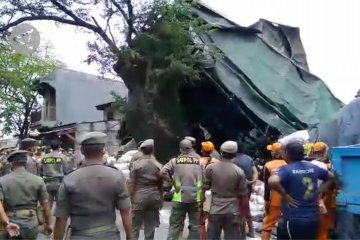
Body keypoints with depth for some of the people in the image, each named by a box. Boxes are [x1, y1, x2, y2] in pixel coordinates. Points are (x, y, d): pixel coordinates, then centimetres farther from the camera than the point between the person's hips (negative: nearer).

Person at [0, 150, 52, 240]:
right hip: (31, 225, 1)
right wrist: (47, 224, 12)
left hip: (10, 227, -1)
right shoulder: (38, 180, -1)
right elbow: (45, 204, 1)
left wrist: (8, 223, -20)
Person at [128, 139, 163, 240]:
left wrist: (130, 198, 1)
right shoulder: (158, 165, 2)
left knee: (135, 227, 5)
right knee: (150, 227, 11)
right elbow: (160, 185, 8)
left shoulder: (136, 164, -7)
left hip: (139, 197, -3)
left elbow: (131, 184, -7)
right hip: (154, 197, 3)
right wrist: (160, 200, 17)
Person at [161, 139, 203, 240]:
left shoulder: (175, 161, -2)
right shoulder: (199, 161, 1)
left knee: (175, 225, 9)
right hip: (196, 198, 1)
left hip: (179, 198, -1)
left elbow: (163, 172, -14)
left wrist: (172, 181, -3)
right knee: (195, 226, 13)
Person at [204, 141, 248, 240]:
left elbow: (205, 187, 1)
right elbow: (243, 194, -2)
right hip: (232, 211, 0)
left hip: (215, 210, 0)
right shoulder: (239, 171, -8)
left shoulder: (210, 168, -8)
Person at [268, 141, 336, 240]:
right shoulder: (313, 167, 6)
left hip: (293, 220, -6)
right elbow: (331, 177, 22)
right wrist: (318, 192, 15)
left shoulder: (286, 170, -14)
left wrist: (285, 195, -19)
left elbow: (272, 181, -35)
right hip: (313, 219, 6)